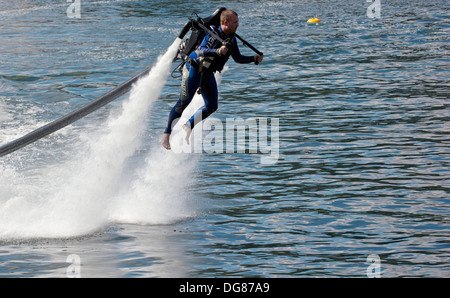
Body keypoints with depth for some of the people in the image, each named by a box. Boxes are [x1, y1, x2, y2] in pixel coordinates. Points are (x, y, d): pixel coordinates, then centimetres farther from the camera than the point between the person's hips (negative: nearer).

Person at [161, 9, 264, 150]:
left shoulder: (232, 39, 3)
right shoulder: (212, 33, -19)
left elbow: (237, 58, 14)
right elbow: (200, 51, -32)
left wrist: (254, 59, 1)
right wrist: (217, 51, -46)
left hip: (208, 74, 7)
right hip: (194, 69, -7)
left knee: (212, 106, 2)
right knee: (184, 101, -12)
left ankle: (189, 125, 20)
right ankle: (166, 135, -6)